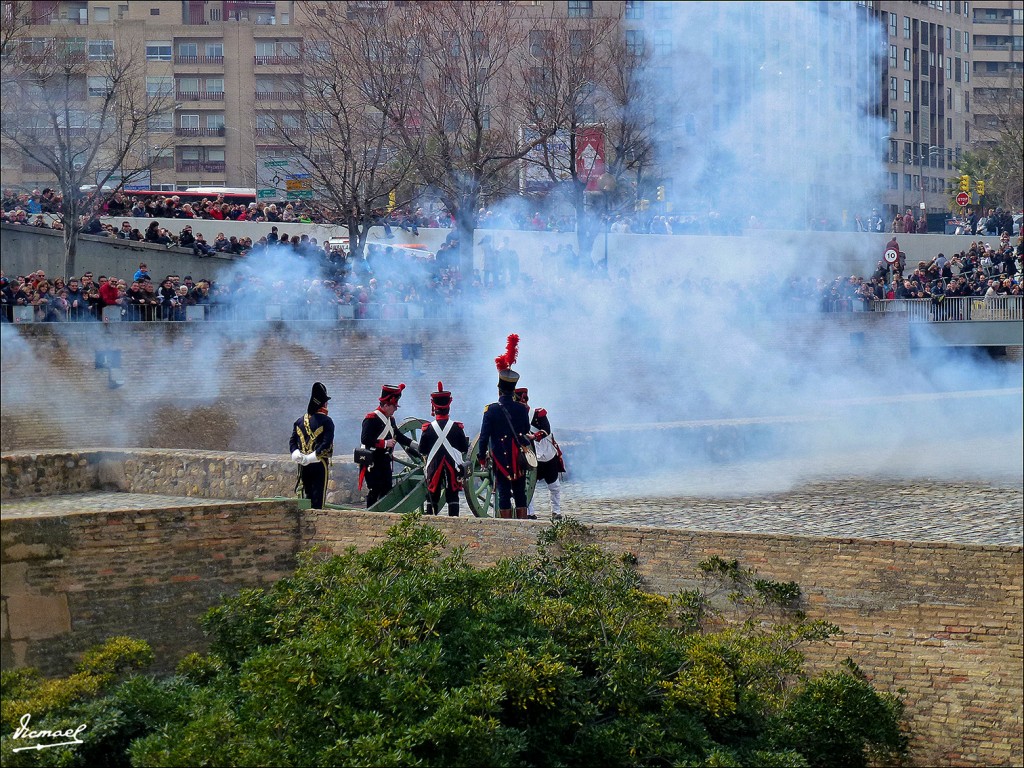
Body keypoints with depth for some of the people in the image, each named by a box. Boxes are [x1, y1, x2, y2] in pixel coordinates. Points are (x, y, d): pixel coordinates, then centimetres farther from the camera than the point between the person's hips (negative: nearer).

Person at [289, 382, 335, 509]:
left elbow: (292, 441, 3)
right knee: (318, 495, -3)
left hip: (303, 466, 5)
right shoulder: (326, 421, -7)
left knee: (308, 495, 13)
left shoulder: (300, 421, 11)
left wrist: (297, 455, -9)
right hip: (320, 465, -5)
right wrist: (312, 457, -18)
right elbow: (327, 444, -17)